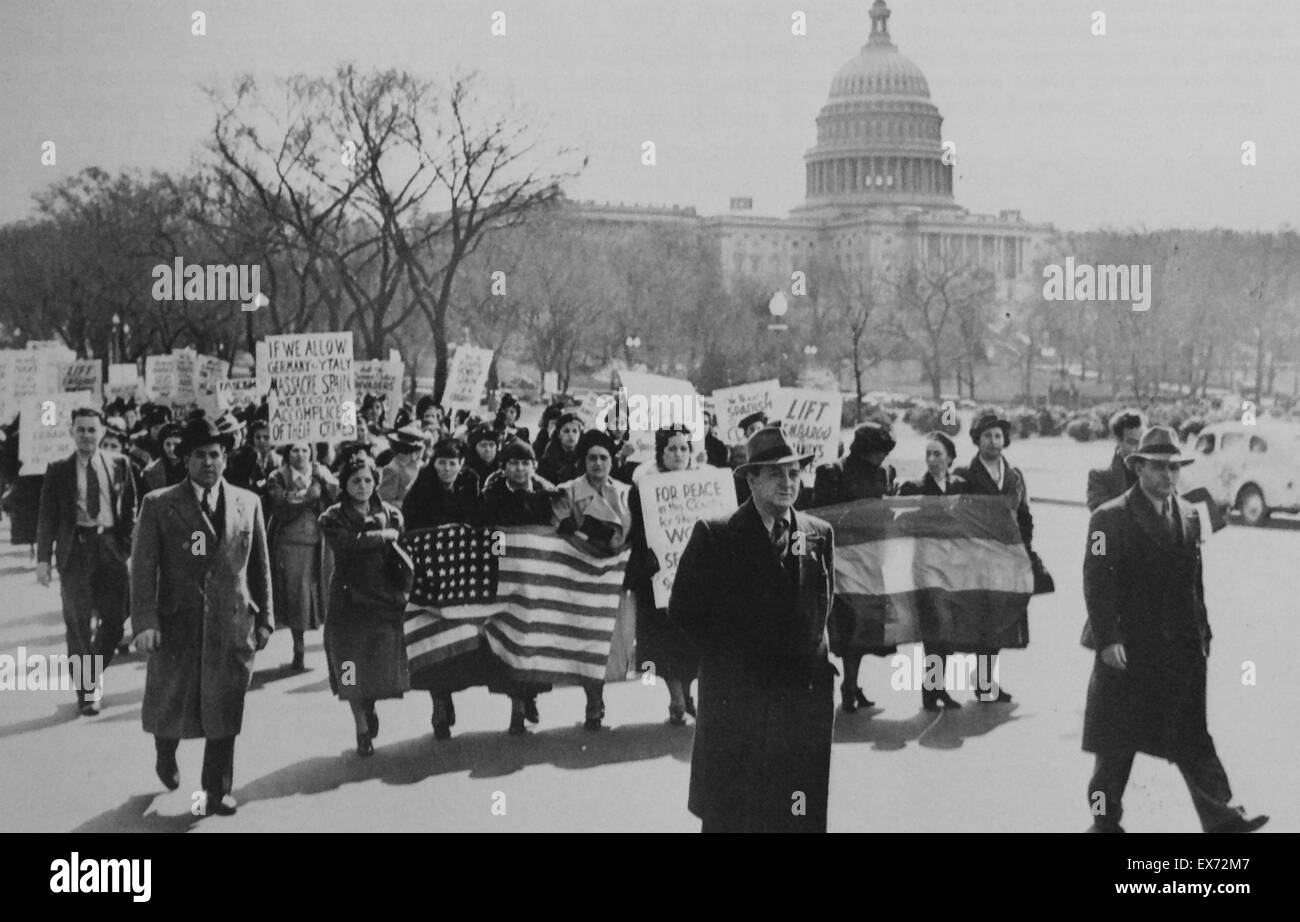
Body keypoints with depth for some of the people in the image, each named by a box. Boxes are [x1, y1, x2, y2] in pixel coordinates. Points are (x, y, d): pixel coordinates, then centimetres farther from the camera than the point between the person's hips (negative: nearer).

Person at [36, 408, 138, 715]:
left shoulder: (119, 465, 7)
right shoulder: (59, 470, 3)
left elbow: (129, 509, 11)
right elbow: (47, 517, 3)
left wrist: (130, 545, 3)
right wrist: (43, 557, -3)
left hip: (111, 547, 1)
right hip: (75, 548, -1)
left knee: (116, 616, -1)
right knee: (78, 623, 1)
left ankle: (95, 674, 24)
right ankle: (86, 689, 11)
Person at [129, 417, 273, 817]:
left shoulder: (248, 503, 7)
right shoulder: (158, 505, -1)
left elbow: (260, 566, 11)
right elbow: (143, 567, -4)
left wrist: (264, 618, 8)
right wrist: (145, 622, -13)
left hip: (232, 626, 1)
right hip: (177, 625, -1)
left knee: (224, 713, 2)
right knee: (169, 705, 11)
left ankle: (217, 792, 14)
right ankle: (166, 756, 43)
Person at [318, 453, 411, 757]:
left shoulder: (390, 514, 10)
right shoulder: (333, 518, -1)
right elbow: (348, 544, -19)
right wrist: (382, 536, -11)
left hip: (387, 601, 2)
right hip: (350, 603, -2)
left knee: (385, 670, 0)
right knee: (354, 675, 4)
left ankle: (370, 705, 32)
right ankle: (362, 731, 22)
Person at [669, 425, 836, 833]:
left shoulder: (819, 534, 10)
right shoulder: (714, 535, -2)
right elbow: (683, 611, -1)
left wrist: (816, 656, 10)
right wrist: (721, 657, -2)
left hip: (805, 696, 3)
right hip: (735, 701, -3)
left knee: (801, 815, 3)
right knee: (728, 815, 3)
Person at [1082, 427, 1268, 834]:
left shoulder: (1189, 516, 10)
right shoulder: (1110, 518, -8)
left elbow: (1195, 581, 13)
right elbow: (1097, 583, -12)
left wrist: (1202, 633, 10)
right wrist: (1108, 639, -19)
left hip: (1182, 648, 4)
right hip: (1127, 649, -4)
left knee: (1192, 738, 3)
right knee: (1117, 743, 6)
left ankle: (1221, 817, 1)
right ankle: (1106, 820, 19)